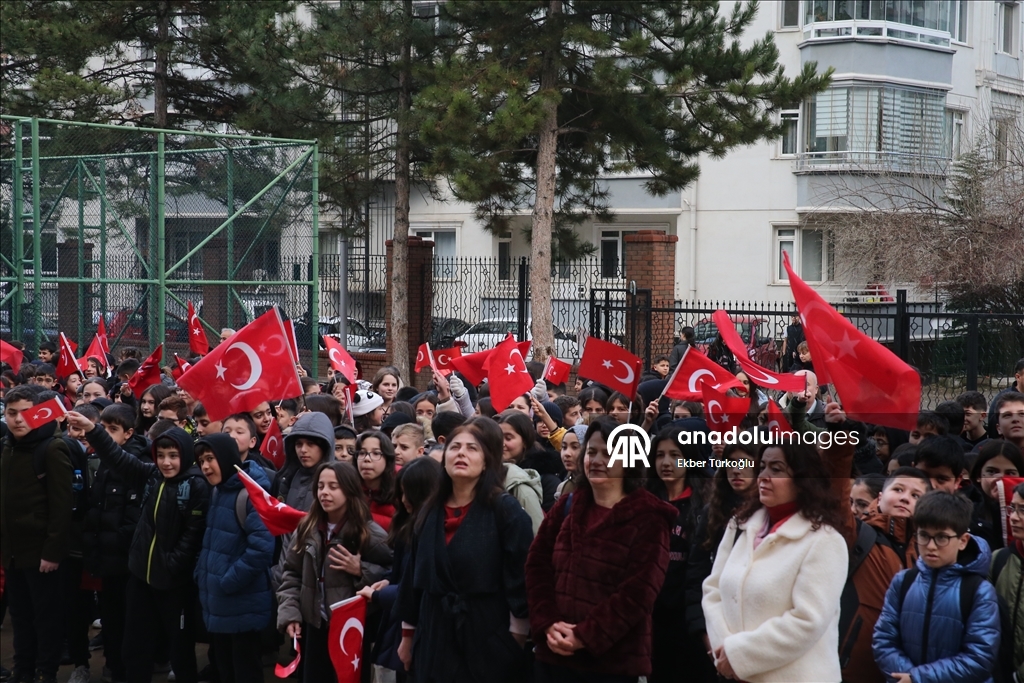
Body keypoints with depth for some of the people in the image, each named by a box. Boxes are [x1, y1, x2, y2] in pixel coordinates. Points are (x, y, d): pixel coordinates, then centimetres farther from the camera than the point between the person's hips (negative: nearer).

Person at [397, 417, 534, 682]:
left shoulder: (506, 510, -7)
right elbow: (413, 576, 14)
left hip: (489, 640, -5)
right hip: (435, 640, 5)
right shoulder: (430, 512, 10)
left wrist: (517, 640, -13)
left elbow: (522, 579, -11)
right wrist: (408, 635, 14)